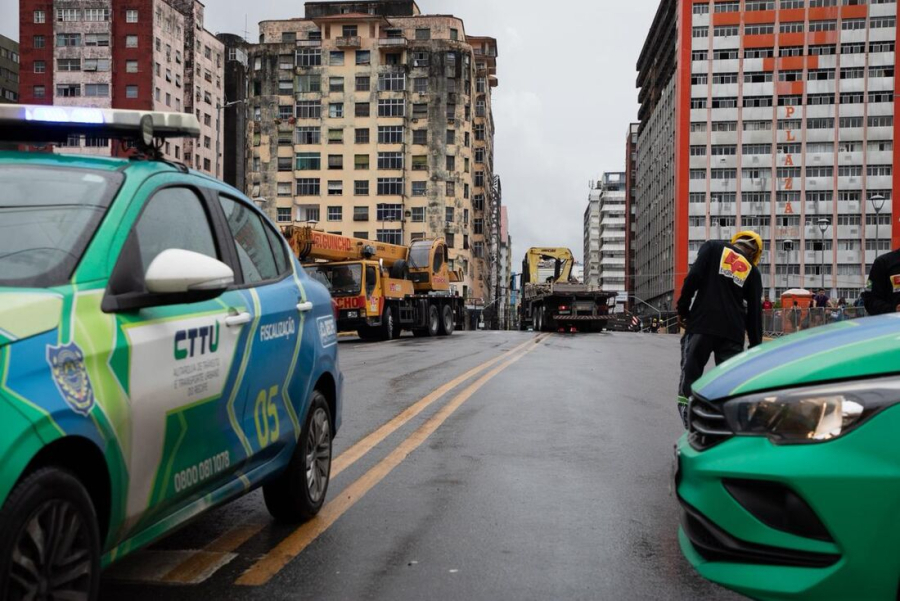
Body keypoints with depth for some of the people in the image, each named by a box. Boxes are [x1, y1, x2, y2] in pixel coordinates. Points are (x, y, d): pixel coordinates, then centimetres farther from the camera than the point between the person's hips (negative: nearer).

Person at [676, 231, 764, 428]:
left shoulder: (713, 247, 10)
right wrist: (756, 348, 16)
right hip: (732, 332, 2)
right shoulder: (752, 271, 16)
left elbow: (694, 277, -5)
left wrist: (682, 309, 1)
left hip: (701, 325, -2)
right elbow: (754, 312, 13)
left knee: (689, 378, 0)